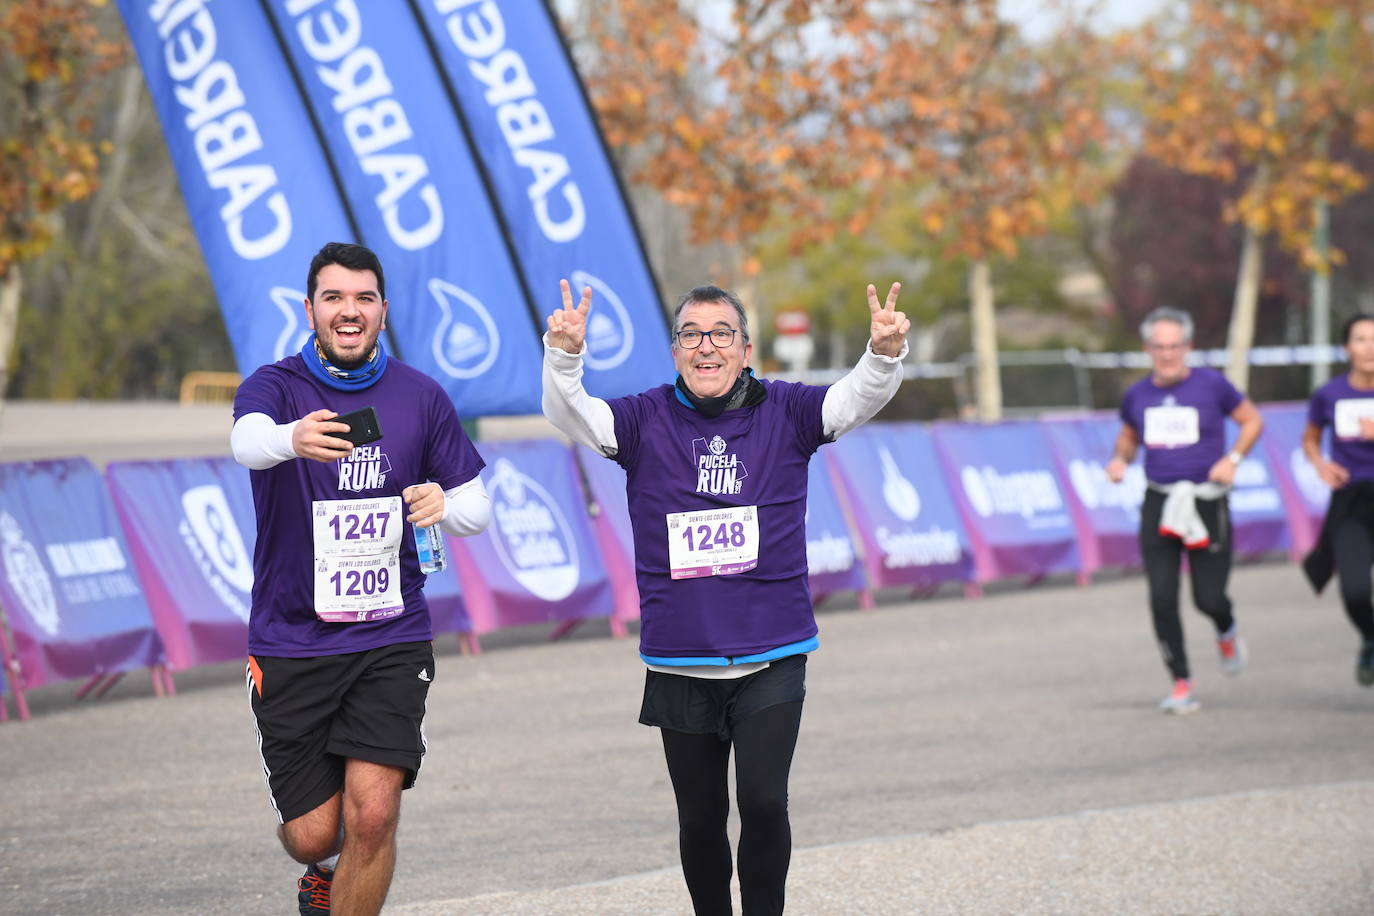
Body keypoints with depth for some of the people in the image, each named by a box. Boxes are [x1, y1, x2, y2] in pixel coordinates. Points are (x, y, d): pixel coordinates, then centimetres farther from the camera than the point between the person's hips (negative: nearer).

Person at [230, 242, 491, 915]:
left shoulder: (422, 398, 4)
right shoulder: (276, 386, -5)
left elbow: (475, 506, 11)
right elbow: (248, 441, -29)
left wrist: (444, 505, -15)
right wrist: (292, 438, -54)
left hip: (391, 639, 1)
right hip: (292, 643, -1)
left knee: (372, 815, -15)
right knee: (312, 832, 2)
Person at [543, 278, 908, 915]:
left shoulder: (784, 413, 2)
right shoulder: (646, 420, 2)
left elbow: (856, 399, -10)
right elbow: (570, 413, -11)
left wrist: (884, 355, -32)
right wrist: (565, 354, -32)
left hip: (771, 660, -1)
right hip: (680, 665, 1)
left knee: (764, 803, -13)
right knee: (700, 821, 9)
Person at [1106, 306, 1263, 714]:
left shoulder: (1211, 385, -4)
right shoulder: (1137, 396, 6)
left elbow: (1252, 420, 6)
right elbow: (1129, 438, 23)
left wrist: (1233, 458, -8)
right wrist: (1120, 459, 1)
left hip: (1206, 504, -2)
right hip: (1159, 505, 2)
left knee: (1208, 598, -3)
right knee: (1162, 599, -8)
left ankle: (1226, 631, 35)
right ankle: (1182, 685, 3)